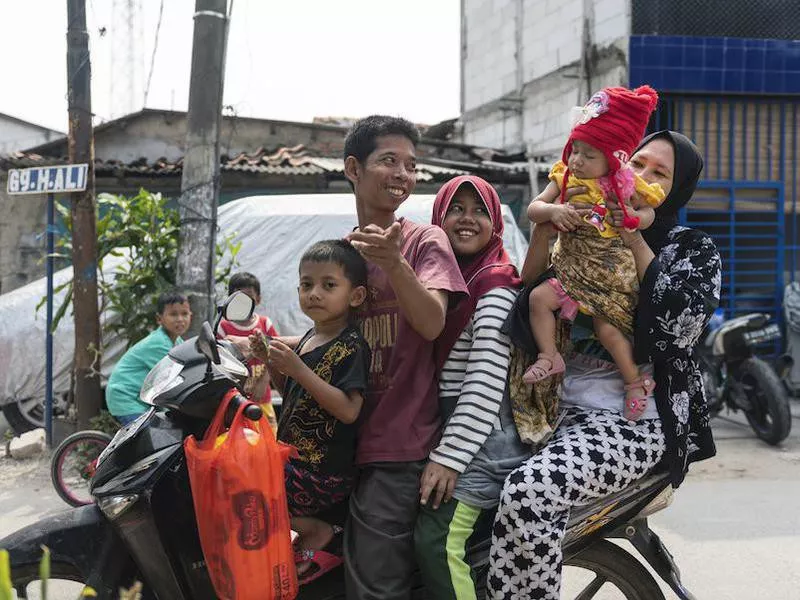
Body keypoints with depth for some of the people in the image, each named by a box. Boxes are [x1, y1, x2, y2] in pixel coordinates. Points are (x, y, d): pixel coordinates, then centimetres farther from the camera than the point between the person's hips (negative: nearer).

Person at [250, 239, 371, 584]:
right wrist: (272, 364, 3)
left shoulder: (350, 347, -16)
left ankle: (317, 531, 3)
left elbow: (348, 410, -26)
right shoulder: (310, 338, 10)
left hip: (325, 471, -10)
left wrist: (298, 368, -28)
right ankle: (332, 529, 19)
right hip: (297, 457, 10)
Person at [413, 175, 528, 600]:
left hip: (481, 435, -9)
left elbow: (486, 381, -18)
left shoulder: (496, 285, -10)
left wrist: (450, 456, -22)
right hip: (448, 427, 9)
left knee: (437, 541, -21)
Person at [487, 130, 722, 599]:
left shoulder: (694, 250, 6)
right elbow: (528, 322, 3)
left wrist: (634, 241, -9)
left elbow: (681, 326, -13)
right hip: (560, 407, 5)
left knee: (527, 493, -30)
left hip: (637, 420, -4)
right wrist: (543, 234, -10)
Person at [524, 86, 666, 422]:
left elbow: (649, 211, 8)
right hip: (571, 270, 4)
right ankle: (549, 357, -1)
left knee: (607, 329, -4)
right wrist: (553, 210, -27)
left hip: (610, 275, -4)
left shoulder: (623, 186, -8)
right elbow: (533, 209, -5)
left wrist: (634, 220, -15)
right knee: (539, 299, -15)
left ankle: (634, 381, 16)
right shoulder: (564, 178, -1)